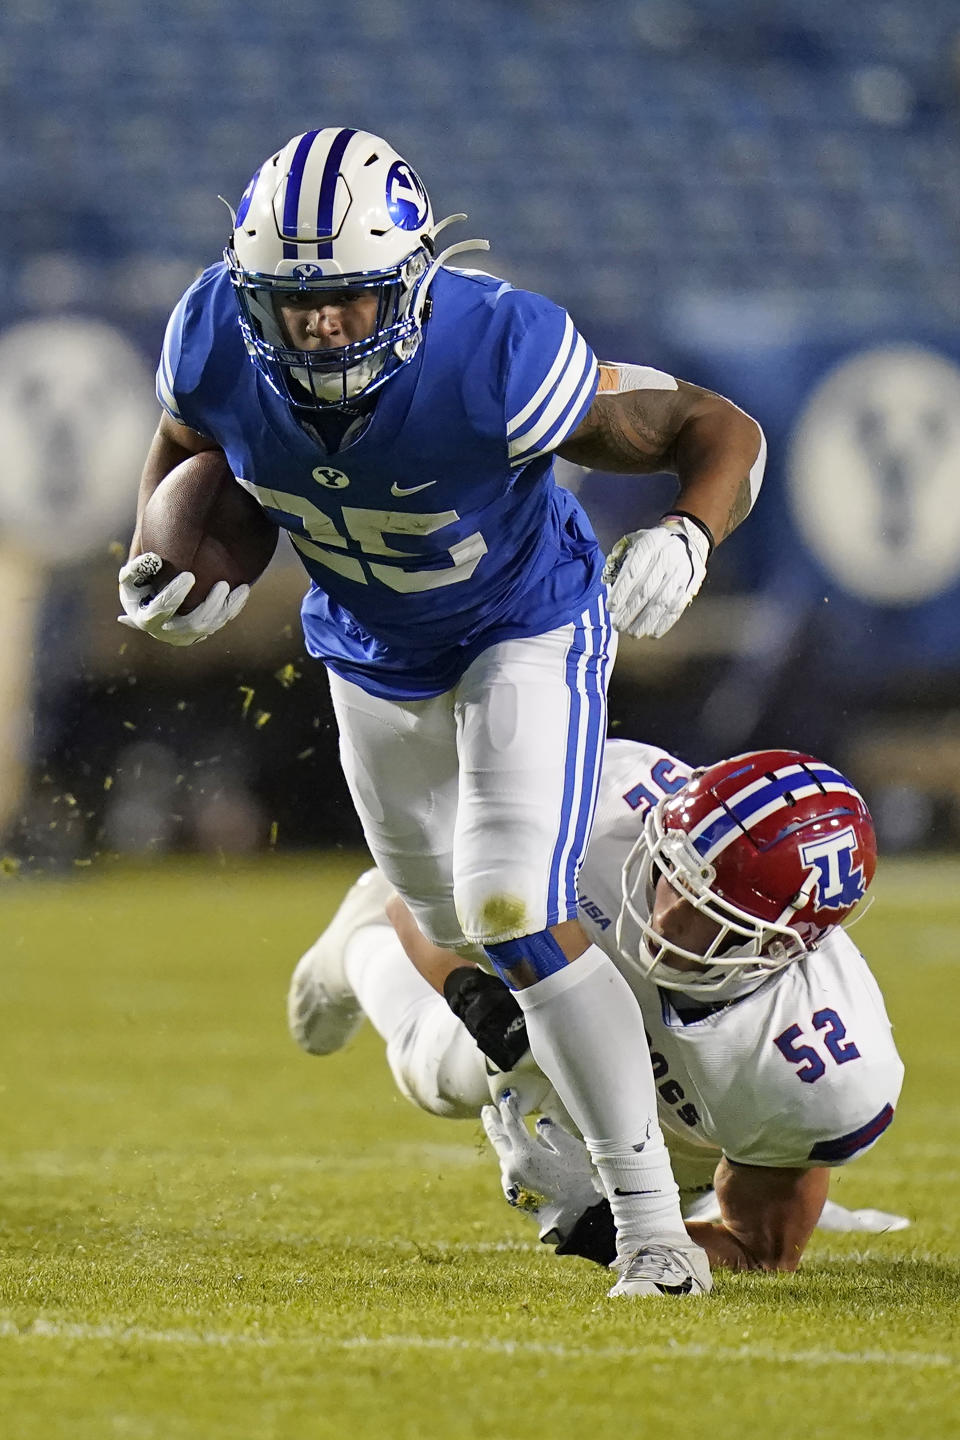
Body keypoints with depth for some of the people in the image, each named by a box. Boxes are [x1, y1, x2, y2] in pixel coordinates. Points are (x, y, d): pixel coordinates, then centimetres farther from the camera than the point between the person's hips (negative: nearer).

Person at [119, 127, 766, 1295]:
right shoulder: (217, 343, -26)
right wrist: (163, 562, -16)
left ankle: (652, 1227, -11)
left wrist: (687, 538, -47)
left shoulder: (498, 357, -38)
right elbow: (186, 442, 1)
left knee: (514, 918, -21)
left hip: (527, 629, -5)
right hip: (372, 656, 5)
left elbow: (721, 431, -27)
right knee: (448, 933, 20)